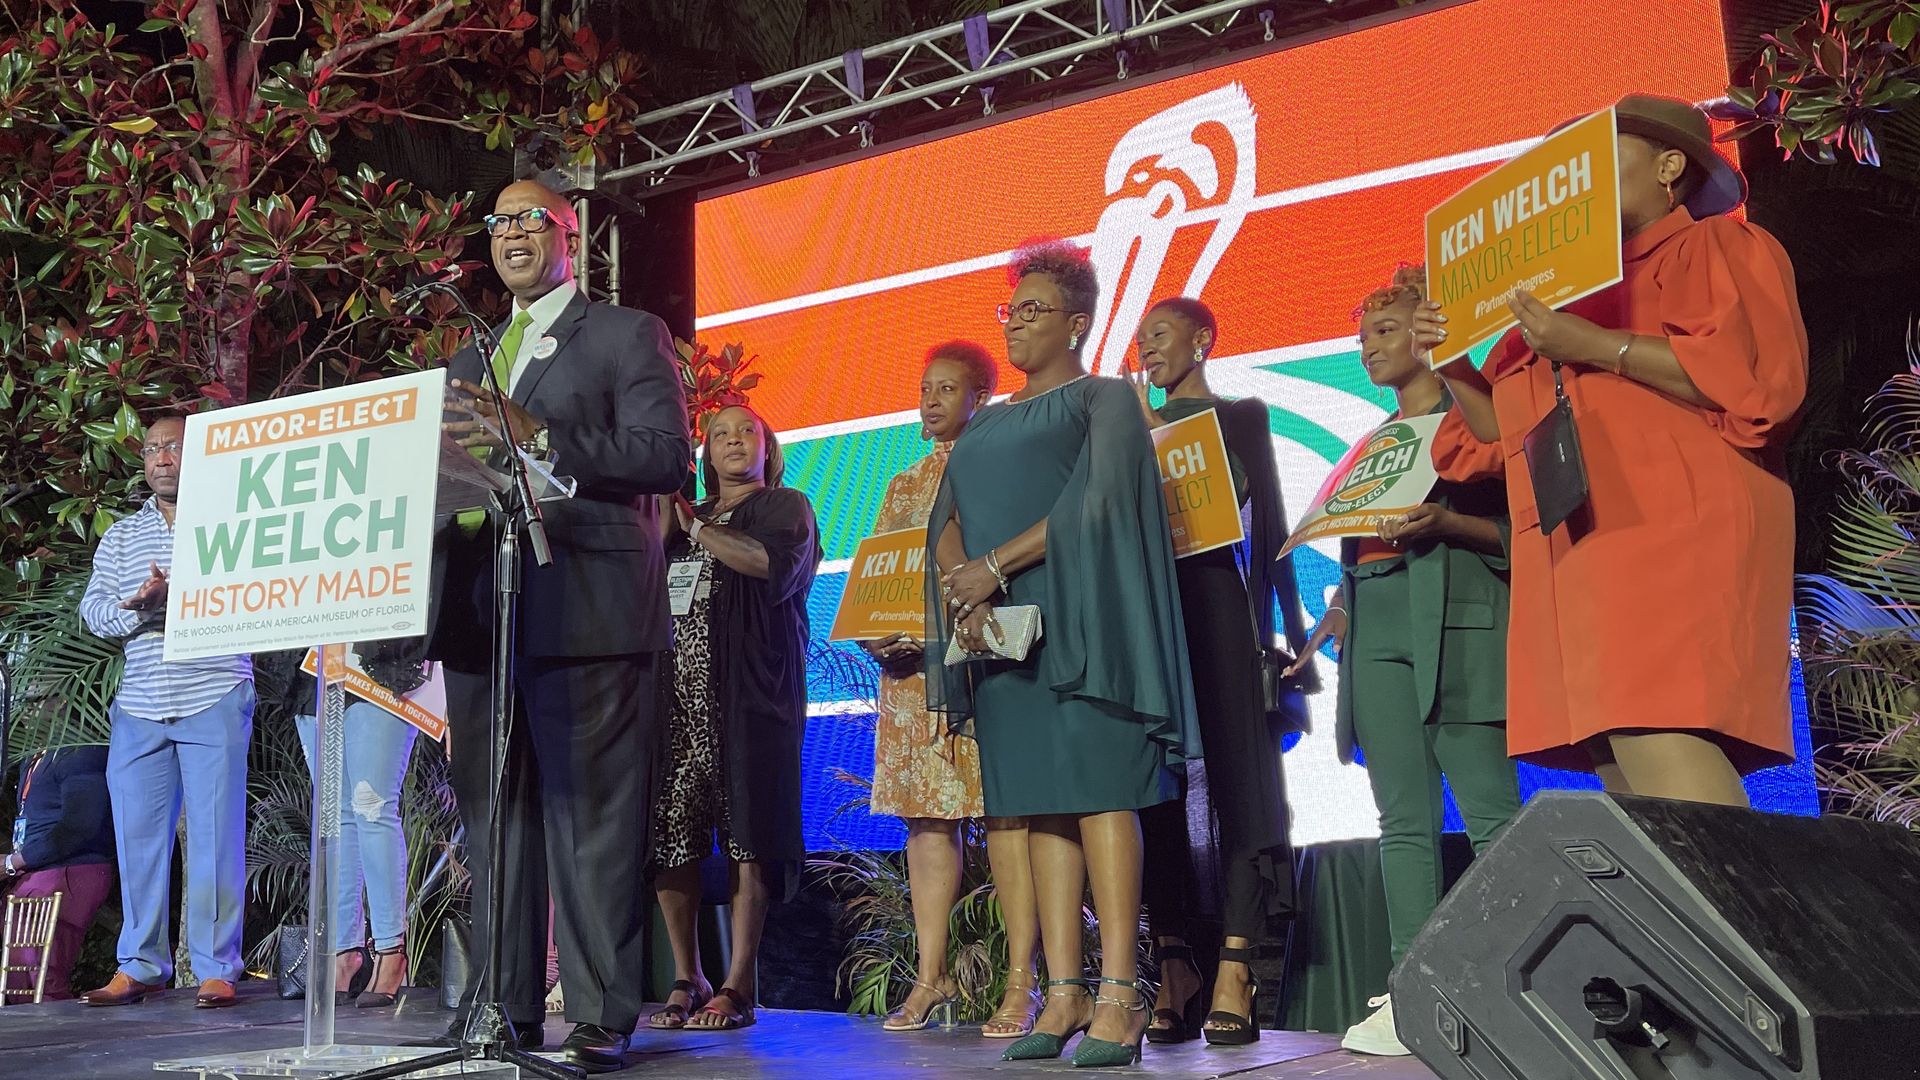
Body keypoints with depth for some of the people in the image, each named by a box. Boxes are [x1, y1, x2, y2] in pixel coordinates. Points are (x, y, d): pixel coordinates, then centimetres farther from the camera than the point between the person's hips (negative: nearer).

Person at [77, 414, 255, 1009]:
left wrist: (177, 597, -19)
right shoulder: (121, 536, 18)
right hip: (138, 708, 4)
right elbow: (92, 608, 10)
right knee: (137, 834, 6)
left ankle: (217, 968, 2)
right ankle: (139, 965, 16)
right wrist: (136, 608, -11)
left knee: (215, 835, -3)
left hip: (214, 700, -4)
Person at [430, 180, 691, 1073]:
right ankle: (504, 1007, 16)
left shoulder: (629, 335, 5)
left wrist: (538, 437, -16)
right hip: (480, 612, 7)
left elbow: (667, 455, -8)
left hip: (585, 608, -6)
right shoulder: (470, 359, 24)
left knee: (591, 816, -6)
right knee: (493, 817, 8)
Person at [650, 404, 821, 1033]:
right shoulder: (683, 517, 27)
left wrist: (698, 529, -8)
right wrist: (669, 524, 8)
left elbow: (775, 564, -10)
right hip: (677, 681, 5)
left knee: (745, 827, -10)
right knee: (667, 828, -4)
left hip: (749, 683, -5)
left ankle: (738, 986, -9)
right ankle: (686, 979, 5)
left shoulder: (785, 507, 11)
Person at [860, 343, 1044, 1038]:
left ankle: (1021, 982, -4)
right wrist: (874, 635, -1)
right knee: (925, 814, 5)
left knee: (1005, 811, -7)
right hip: (912, 667, 6)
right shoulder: (904, 486, 22)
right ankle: (931, 976, 11)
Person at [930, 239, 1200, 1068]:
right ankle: (1064, 990, 3)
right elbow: (946, 519, 12)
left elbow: (1095, 502, -11)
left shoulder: (1105, 401, 4)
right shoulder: (985, 426, 23)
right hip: (999, 631, 6)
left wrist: (994, 568, -14)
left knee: (1099, 794, -11)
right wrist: (962, 595, -8)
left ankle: (1118, 994, -11)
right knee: (1041, 804, 2)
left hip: (1078, 621, -6)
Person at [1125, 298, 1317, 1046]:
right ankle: (1174, 969, -1)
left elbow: (1268, 520, 5)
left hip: (1215, 601, -4)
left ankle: (1234, 971, -11)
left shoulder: (1240, 416, 11)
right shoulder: (1133, 424, 21)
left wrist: (1289, 623, -1)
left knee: (1235, 774, -8)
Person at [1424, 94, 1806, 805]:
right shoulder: (1573, 290, 29)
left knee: (1663, 752, -24)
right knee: (1636, 804, -1)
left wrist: (1594, 346, -13)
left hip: (1673, 535, -7)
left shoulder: (1719, 245, 8)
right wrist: (1448, 364, 14)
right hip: (1585, 552, 7)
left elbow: (1759, 377, -11)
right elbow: (1507, 428, 31)